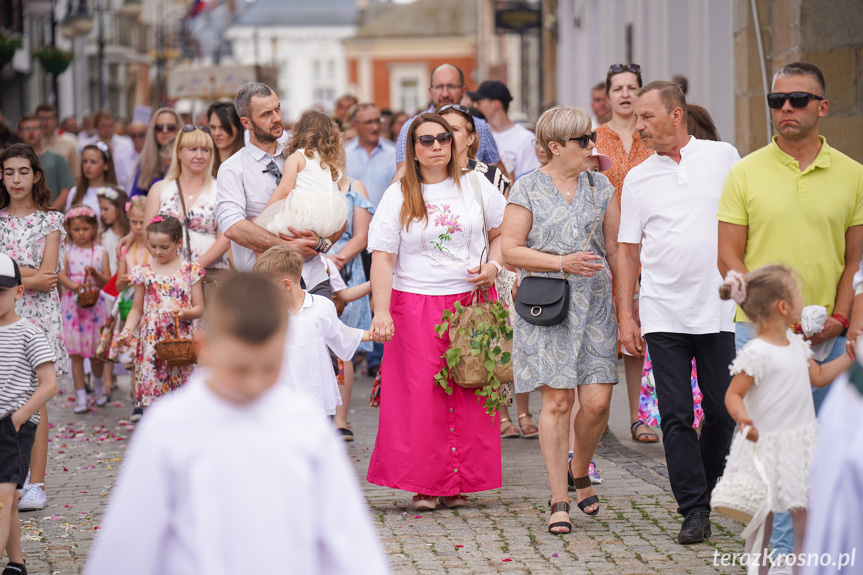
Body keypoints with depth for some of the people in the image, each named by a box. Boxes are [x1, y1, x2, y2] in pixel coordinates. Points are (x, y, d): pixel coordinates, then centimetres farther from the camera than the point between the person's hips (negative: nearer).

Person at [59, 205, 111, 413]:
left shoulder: (101, 252, 4)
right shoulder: (67, 252, 4)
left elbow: (107, 281, -1)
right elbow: (62, 276, -7)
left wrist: (95, 274, -20)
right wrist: (74, 286, -26)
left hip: (95, 304, 0)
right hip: (72, 304, 0)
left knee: (96, 352, 6)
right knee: (76, 353, -2)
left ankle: (98, 382, 35)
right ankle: (80, 396, 3)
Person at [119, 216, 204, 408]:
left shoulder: (190, 270, 3)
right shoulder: (144, 272, 6)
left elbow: (199, 308, 4)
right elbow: (137, 309, 10)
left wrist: (185, 313, -17)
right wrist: (127, 330, -6)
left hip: (181, 340, -1)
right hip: (152, 342, 1)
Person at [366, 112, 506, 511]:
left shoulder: (475, 186, 8)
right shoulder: (398, 196, 3)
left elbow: (503, 232, 17)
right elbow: (383, 256, -2)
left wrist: (493, 266, -3)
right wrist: (381, 311, -12)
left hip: (471, 300, 2)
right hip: (416, 304, -2)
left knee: (469, 394, 0)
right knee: (420, 394, -6)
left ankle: (459, 483, 8)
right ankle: (424, 486, 2)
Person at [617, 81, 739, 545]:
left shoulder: (723, 156, 5)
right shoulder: (638, 179, 7)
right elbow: (628, 251, 9)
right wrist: (625, 315, 3)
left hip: (720, 309, -1)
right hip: (663, 312, 1)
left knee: (723, 410, 3)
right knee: (675, 415, -4)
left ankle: (709, 488, 25)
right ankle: (694, 509, 0)